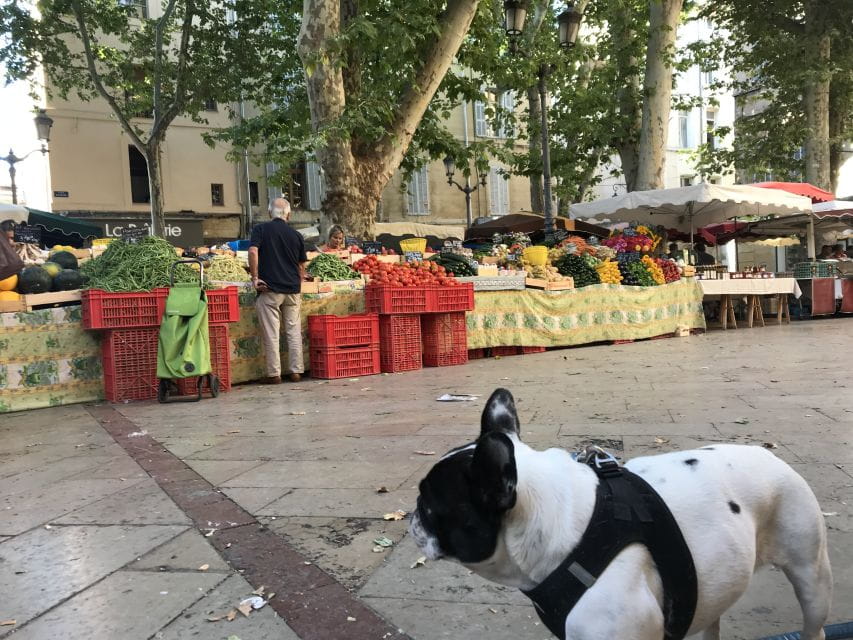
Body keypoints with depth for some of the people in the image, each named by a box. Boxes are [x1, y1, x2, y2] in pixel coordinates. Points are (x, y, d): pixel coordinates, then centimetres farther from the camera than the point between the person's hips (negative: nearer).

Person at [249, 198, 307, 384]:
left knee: (271, 334, 1)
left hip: (270, 289, -3)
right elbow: (301, 266, 13)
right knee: (294, 332, 9)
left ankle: (274, 374, 5)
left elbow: (253, 252, -15)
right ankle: (296, 371, 12)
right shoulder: (296, 235, 10)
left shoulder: (261, 229, 1)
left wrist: (255, 278, -9)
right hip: (293, 290, 3)